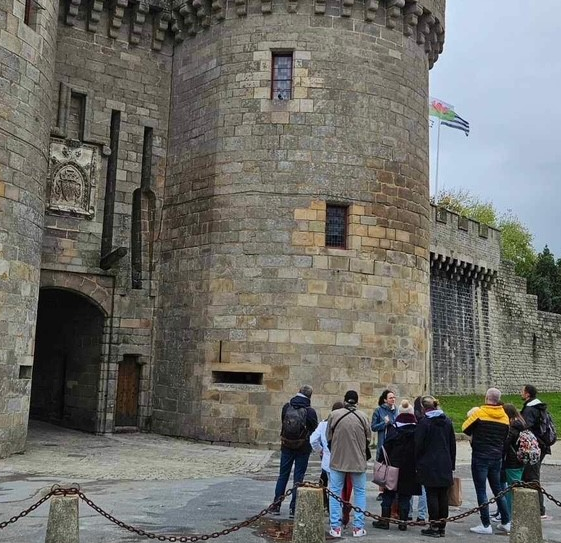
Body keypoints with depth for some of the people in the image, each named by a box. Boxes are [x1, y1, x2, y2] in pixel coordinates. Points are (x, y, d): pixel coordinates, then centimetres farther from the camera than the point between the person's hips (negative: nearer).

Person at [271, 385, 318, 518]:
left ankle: (276, 505, 18)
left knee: (283, 476, 14)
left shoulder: (286, 407, -5)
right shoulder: (310, 411, -14)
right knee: (298, 477, 6)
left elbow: (282, 423, 5)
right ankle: (293, 509, 7)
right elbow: (315, 431, -6)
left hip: (286, 447, 3)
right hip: (303, 448, -3)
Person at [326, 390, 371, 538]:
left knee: (335, 492, 10)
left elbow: (329, 437, 0)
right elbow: (368, 439, 3)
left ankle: (335, 527, 11)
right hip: (358, 460, 0)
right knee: (360, 492, 14)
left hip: (337, 459, 0)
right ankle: (358, 527, 15)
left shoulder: (334, 415, -9)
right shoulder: (363, 417, -7)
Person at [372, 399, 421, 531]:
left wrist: (381, 461, -1)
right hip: (410, 469, 1)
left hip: (394, 466, -1)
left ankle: (384, 521, 10)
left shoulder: (394, 428, -8)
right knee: (405, 496, 9)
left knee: (388, 494, 9)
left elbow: (386, 447, -8)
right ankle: (403, 522, 9)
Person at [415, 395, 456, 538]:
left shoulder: (424, 422, -9)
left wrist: (417, 464, 1)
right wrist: (452, 464, 19)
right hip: (445, 465, 5)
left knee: (432, 496, -1)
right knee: (443, 496, 8)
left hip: (429, 466, -5)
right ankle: (442, 527, 13)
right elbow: (452, 444, 14)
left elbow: (418, 445, -9)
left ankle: (434, 527, 1)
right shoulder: (447, 421, 9)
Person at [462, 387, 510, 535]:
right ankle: (506, 522, 21)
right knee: (498, 490, 17)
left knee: (481, 491, -1)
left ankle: (486, 525, -1)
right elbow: (506, 438, 12)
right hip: (497, 457, 5)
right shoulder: (504, 417, 4)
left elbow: (465, 428, -3)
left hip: (480, 457, -5)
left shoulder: (480, 412, -11)